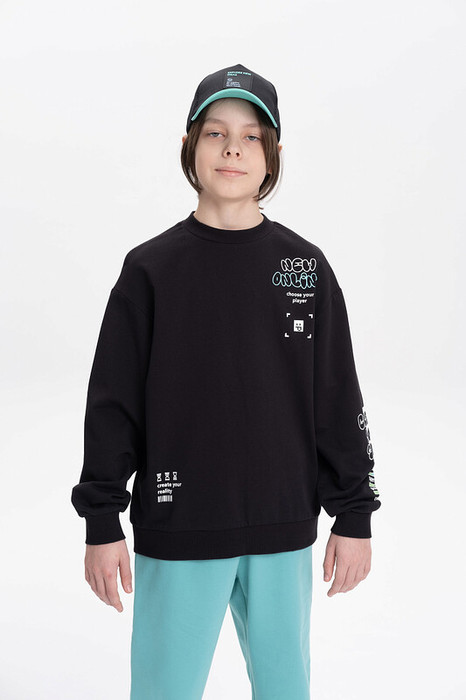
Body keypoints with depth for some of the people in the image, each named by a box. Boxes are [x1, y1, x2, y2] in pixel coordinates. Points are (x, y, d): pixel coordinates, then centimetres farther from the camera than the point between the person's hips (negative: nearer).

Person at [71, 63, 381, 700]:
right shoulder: (151, 268, -3)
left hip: (283, 530, 2)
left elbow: (338, 401, 4)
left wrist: (354, 516, 4)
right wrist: (102, 523, -3)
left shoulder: (305, 266, 2)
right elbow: (113, 403, -1)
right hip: (176, 533, -1)